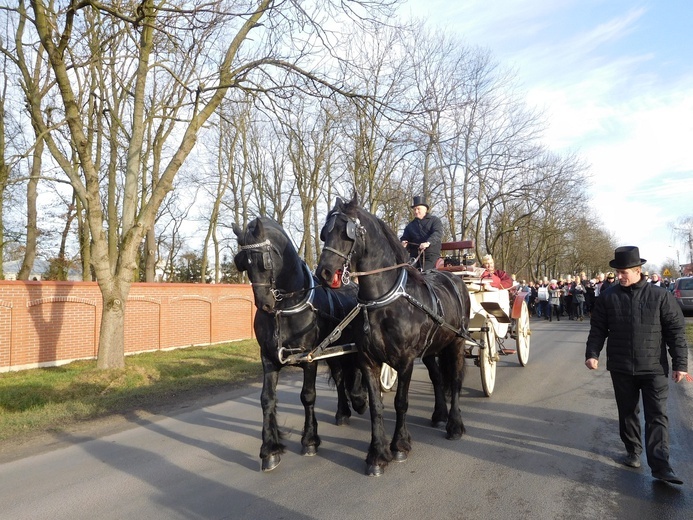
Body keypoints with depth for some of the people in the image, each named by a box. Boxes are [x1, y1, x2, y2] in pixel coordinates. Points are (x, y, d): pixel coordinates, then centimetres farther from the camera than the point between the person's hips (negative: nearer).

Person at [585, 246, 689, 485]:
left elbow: (676, 331, -2)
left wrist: (680, 363, -5)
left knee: (657, 416, -2)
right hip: (621, 367, 2)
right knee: (627, 412, 14)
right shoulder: (608, 296, -1)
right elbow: (598, 329, 2)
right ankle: (633, 451, 30)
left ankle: (660, 465, 1)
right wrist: (592, 353, -9)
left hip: (654, 368, -2)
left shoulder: (660, 296, -5)